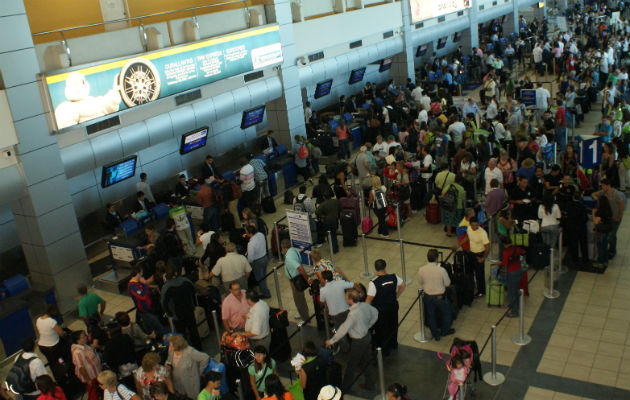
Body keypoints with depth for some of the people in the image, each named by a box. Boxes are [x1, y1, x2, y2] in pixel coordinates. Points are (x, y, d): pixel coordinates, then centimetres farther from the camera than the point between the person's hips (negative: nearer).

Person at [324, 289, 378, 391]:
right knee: (366, 362, 22)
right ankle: (369, 383, 35)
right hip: (367, 336, 8)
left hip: (358, 342, -8)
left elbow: (343, 330, -24)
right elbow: (375, 313, 10)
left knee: (351, 365, 10)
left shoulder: (353, 314, -32)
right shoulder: (365, 305, -9)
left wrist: (331, 341, -12)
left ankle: (346, 386, 25)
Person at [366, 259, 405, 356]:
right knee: (393, 325, 27)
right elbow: (403, 285, 4)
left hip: (380, 311, -4)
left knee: (381, 330, 16)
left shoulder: (373, 283, -28)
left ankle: (384, 350, 33)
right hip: (393, 306, 4)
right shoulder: (393, 277, -14)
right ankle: (393, 344, 49)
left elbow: (369, 299, -22)